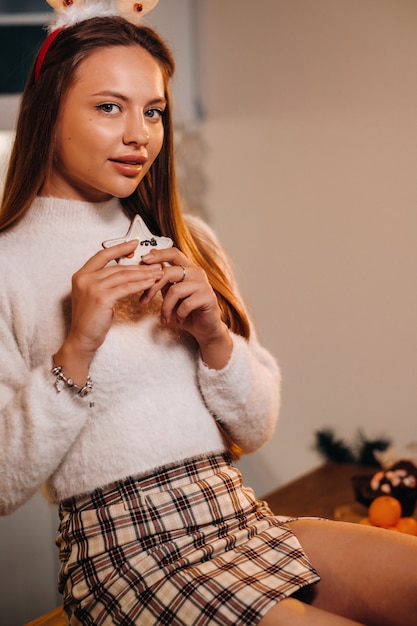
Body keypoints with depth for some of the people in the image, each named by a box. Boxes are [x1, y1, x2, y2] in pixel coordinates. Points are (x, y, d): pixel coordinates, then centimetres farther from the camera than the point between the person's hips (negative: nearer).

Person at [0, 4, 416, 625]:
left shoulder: (188, 241, 12)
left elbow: (256, 427, 10)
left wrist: (214, 337, -8)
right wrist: (76, 348, -19)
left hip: (242, 521, 5)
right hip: (123, 548, -5)